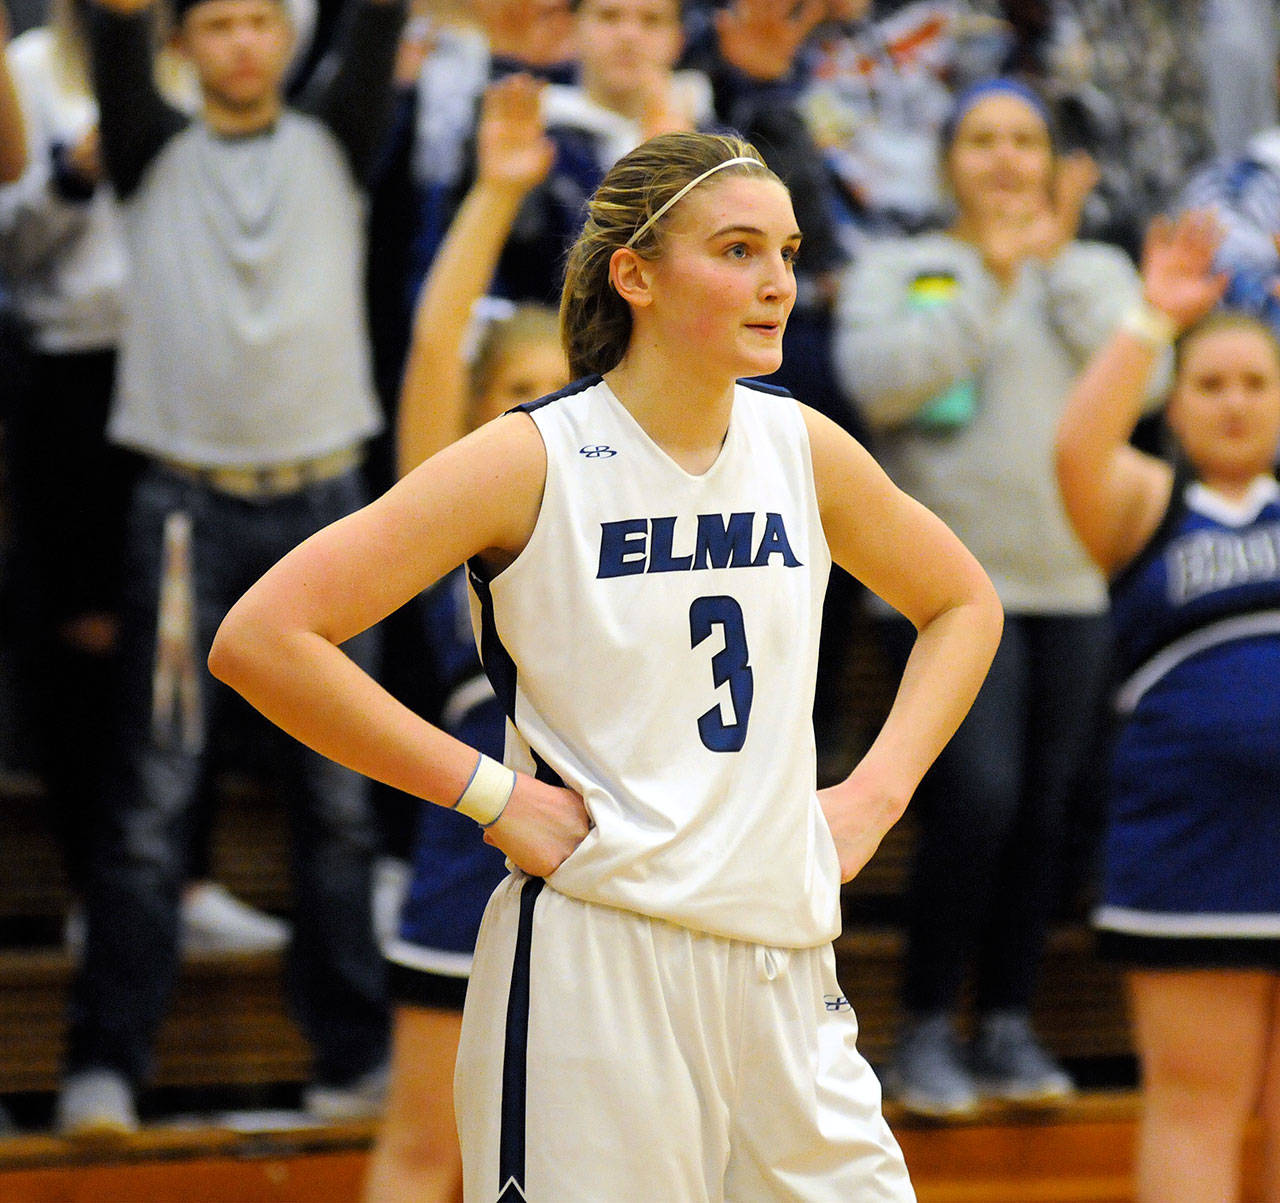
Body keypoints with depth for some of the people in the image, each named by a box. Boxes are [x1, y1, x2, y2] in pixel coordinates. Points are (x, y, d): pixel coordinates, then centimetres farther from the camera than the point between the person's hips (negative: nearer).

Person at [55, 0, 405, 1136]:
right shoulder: (155, 155, 7)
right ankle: (107, 1063, -3)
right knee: (154, 794, -4)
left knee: (338, 795, 5)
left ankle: (354, 1053, 10)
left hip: (324, 500, 1)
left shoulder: (333, 145, 9)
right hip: (187, 504, -1)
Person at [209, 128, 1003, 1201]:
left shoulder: (803, 448, 7)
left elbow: (964, 605, 25)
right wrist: (489, 794, -13)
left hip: (786, 967, 5)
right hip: (597, 968, -5)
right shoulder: (534, 461, -9)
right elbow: (260, 639, -14)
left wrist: (875, 793, 10)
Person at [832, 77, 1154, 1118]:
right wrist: (990, 283, -14)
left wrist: (1060, 263, -9)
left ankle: (1008, 1027, 14)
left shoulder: (1097, 271, 14)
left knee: (1045, 809, 3)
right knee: (978, 797, -16)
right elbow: (878, 379, -12)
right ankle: (927, 1030, -5)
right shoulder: (897, 271, 7)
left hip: (1074, 588, 4)